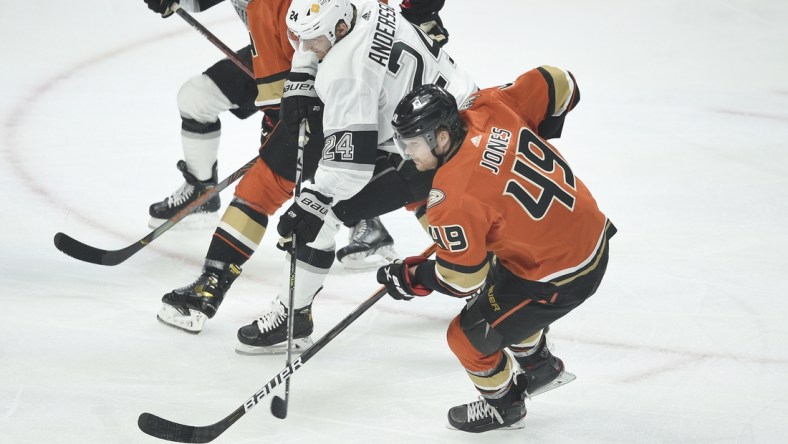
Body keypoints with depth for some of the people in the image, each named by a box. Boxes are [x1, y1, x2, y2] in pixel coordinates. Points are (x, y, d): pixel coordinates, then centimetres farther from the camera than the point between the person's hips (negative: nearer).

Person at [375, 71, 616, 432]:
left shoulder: (451, 197, -28)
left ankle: (503, 405, 34)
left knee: (470, 335, 8)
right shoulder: (490, 109, -11)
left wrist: (410, 279, -3)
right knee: (497, 282, 33)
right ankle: (537, 365, 54)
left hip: (561, 277, -9)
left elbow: (463, 279, -19)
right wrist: (533, 138, 16)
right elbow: (558, 84, 1)